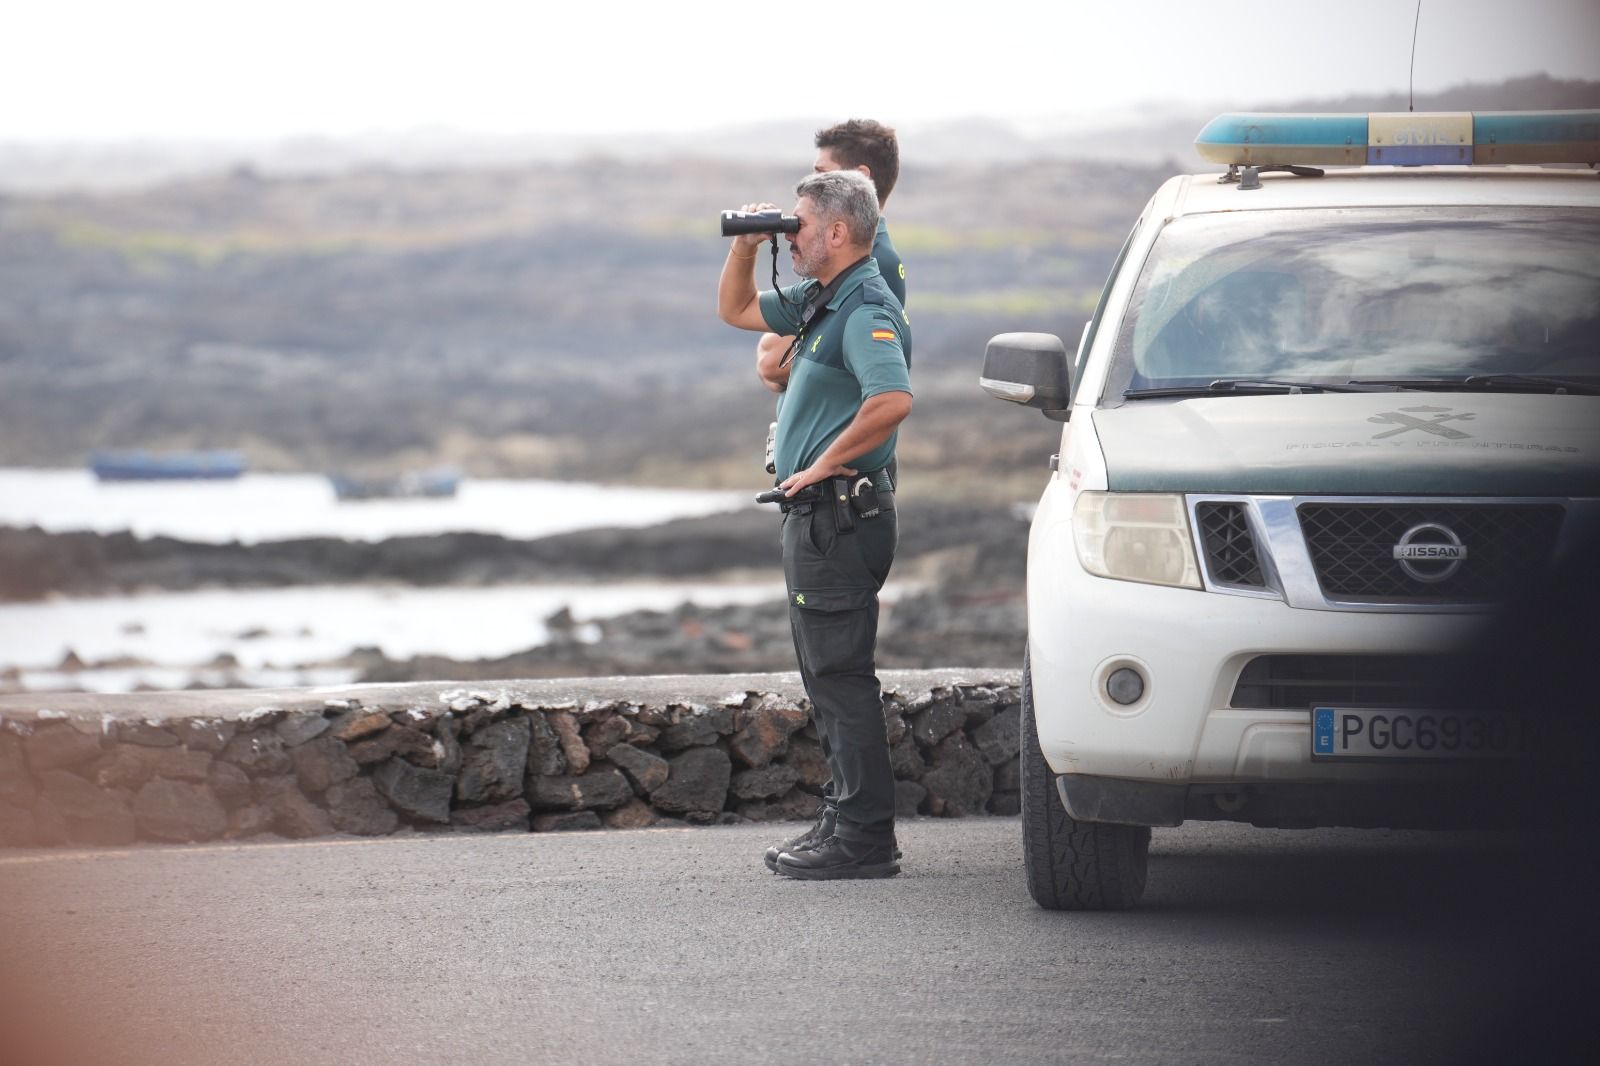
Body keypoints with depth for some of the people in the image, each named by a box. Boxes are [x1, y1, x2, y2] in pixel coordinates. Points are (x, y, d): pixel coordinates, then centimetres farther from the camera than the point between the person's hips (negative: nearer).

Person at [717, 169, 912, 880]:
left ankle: (865, 838, -8)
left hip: (841, 517, -10)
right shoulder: (819, 302, 15)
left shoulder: (866, 310, -16)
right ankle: (846, 819, 20)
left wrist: (826, 462, -22)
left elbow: (892, 400, -33)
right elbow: (735, 310, 30)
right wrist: (744, 249, 12)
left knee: (840, 675, -9)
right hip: (814, 518, 10)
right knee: (828, 677, 14)